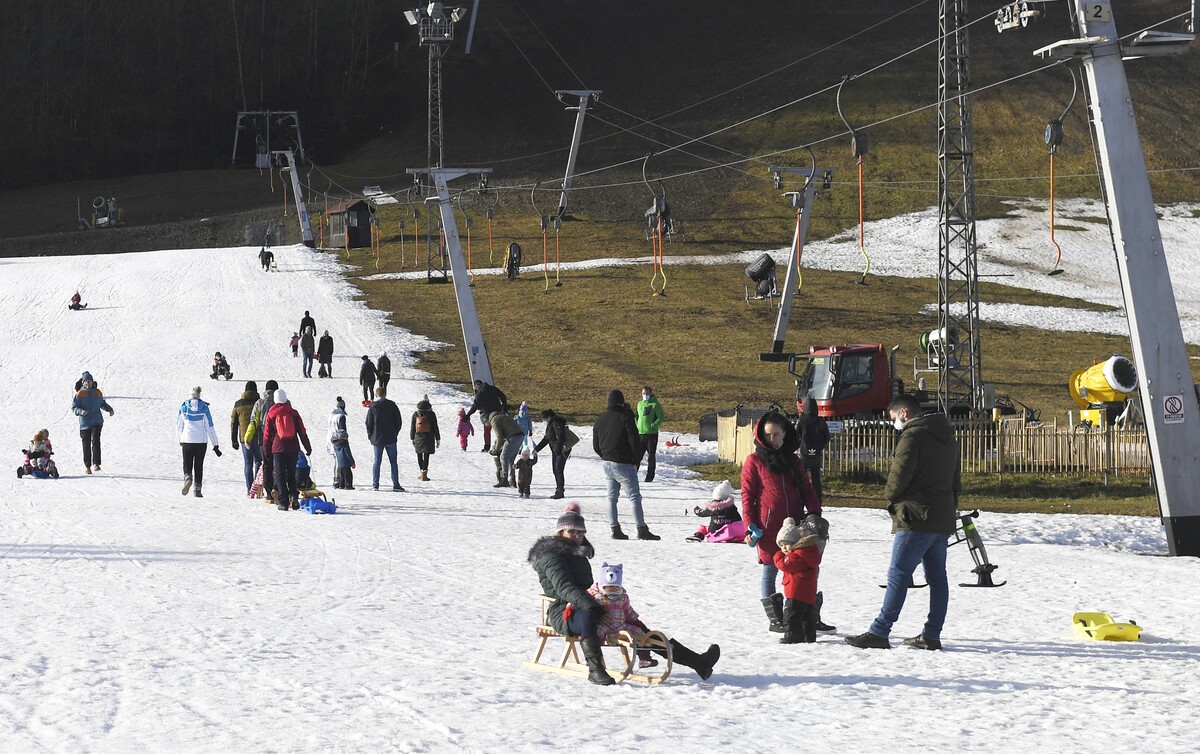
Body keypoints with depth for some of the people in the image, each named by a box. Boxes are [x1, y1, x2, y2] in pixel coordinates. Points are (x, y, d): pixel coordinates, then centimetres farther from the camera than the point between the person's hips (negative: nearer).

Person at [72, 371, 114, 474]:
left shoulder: (97, 393, 10)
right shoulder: (80, 394, 0)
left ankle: (96, 464, -21)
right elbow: (73, 407, -2)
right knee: (86, 445, 4)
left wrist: (109, 409, 10)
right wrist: (81, 411, -21)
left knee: (95, 440, -18)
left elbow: (102, 403, 27)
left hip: (97, 422, 1)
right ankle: (87, 466, 17)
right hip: (85, 423, -1)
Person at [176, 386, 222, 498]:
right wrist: (215, 445, 1)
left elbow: (178, 426, 7)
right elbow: (210, 427, -3)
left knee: (187, 463, 8)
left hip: (187, 440, 0)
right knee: (199, 465, 10)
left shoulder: (183, 407, 0)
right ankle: (197, 489, 7)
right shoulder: (204, 408, -3)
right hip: (201, 441, 0)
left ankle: (188, 478, -21)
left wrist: (180, 439, 24)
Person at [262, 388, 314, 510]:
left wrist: (266, 449, 14)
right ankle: (294, 497, -7)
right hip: (293, 448, 2)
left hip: (278, 448, -2)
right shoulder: (293, 413, 2)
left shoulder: (271, 414, -1)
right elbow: (302, 432, 4)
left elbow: (267, 434, 3)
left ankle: (283, 502, -3)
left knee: (280, 475, 2)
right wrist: (308, 447, 11)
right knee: (291, 474, 13)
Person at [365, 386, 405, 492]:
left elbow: (368, 423, -3)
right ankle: (395, 484, -2)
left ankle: (375, 484, 2)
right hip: (390, 439, 0)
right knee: (393, 462, 3)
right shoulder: (392, 405, 0)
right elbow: (399, 421, 3)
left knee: (377, 461, 6)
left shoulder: (373, 407, -4)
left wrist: (370, 436, 9)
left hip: (377, 439, 0)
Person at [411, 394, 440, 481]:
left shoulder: (415, 414, 2)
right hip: (428, 437, -2)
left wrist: (412, 438, 15)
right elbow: (435, 428, -2)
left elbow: (412, 427, 6)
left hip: (418, 437, 2)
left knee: (419, 455, 16)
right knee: (426, 455, -3)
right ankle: (424, 474, -8)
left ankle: (421, 472, 24)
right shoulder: (431, 414, -5)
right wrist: (438, 439, 5)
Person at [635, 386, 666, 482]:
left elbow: (661, 417, -9)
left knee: (651, 455, 3)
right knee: (638, 454, 4)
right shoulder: (640, 404, 12)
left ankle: (650, 476, 8)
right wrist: (637, 426, 6)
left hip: (652, 434, -5)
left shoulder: (655, 404, -5)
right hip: (640, 433, 5)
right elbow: (637, 416, 22)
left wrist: (653, 426, -18)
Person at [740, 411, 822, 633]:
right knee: (770, 571, 3)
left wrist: (814, 512, 0)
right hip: (768, 529, -4)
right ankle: (776, 620, 9)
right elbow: (747, 495, 0)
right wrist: (750, 526, -8)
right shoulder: (754, 461, 2)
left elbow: (806, 490, 17)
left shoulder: (794, 461, 15)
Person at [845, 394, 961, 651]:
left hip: (916, 519, -9)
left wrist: (890, 494, 1)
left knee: (898, 574, -9)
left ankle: (879, 632, -11)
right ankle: (931, 635, 9)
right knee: (937, 577, 8)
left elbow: (899, 474, -18)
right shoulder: (947, 437, 18)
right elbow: (956, 479, 22)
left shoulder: (912, 435, -11)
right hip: (943, 520, 9)